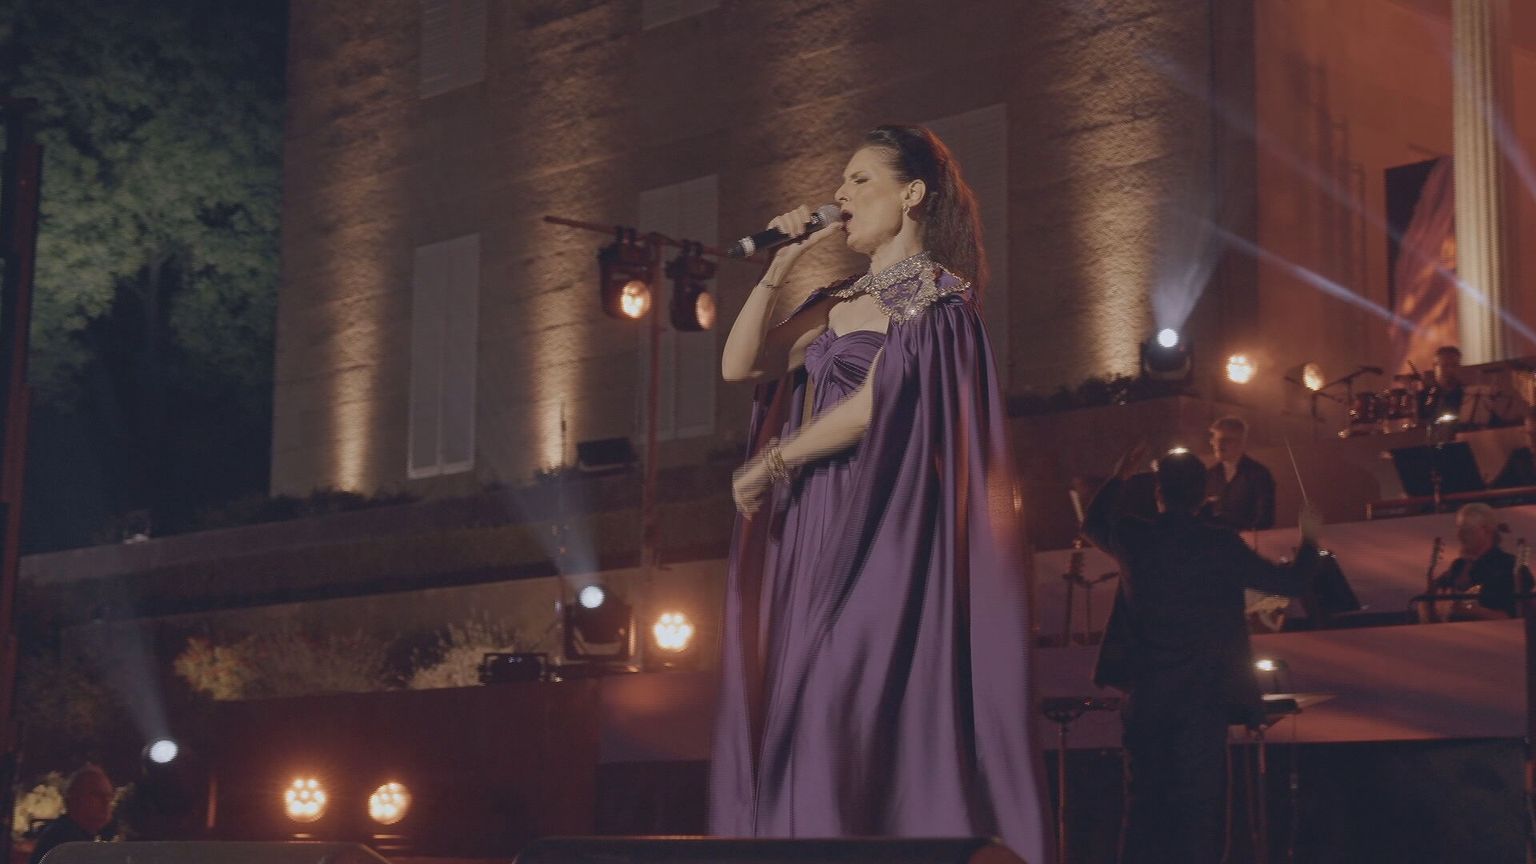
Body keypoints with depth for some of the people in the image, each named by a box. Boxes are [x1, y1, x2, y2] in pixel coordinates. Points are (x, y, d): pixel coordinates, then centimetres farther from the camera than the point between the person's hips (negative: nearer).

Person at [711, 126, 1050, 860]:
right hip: (813, 534, 8)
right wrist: (782, 264, 10)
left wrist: (770, 463, -6)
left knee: (850, 711, -14)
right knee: (794, 715, 1)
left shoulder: (933, 293, -4)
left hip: (882, 531, -7)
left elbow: (875, 403, -14)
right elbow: (738, 365, 14)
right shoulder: (838, 302, 19)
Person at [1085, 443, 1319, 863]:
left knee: (1144, 799, 12)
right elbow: (1290, 582, -1)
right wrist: (1309, 542, 18)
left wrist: (1119, 475, 33)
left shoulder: (1134, 537, -1)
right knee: (1199, 799, -1)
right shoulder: (1221, 544, -9)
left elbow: (1093, 524, 22)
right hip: (1203, 694, -3)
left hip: (1144, 692, 3)